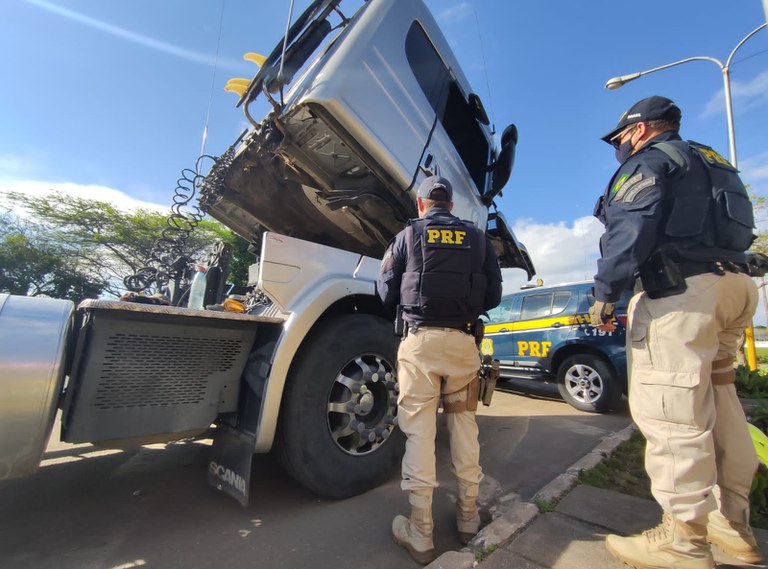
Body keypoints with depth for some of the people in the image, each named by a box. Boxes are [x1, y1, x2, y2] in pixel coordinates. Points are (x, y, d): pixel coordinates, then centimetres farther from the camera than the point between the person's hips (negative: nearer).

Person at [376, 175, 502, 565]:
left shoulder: (408, 235, 5)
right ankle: (468, 518, 28)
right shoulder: (477, 238, 12)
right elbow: (493, 295, 10)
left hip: (420, 341, -2)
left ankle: (420, 534, 10)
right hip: (463, 343, 3)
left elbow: (386, 292, 5)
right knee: (464, 426, 14)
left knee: (419, 432, 2)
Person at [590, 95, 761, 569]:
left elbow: (630, 230, -16)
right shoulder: (713, 165, 29)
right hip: (733, 285, 10)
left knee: (670, 409, -9)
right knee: (717, 402, 15)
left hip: (683, 289, -10)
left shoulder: (648, 161, 0)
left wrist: (605, 292, -16)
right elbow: (724, 231, 28)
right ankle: (732, 523, 25)